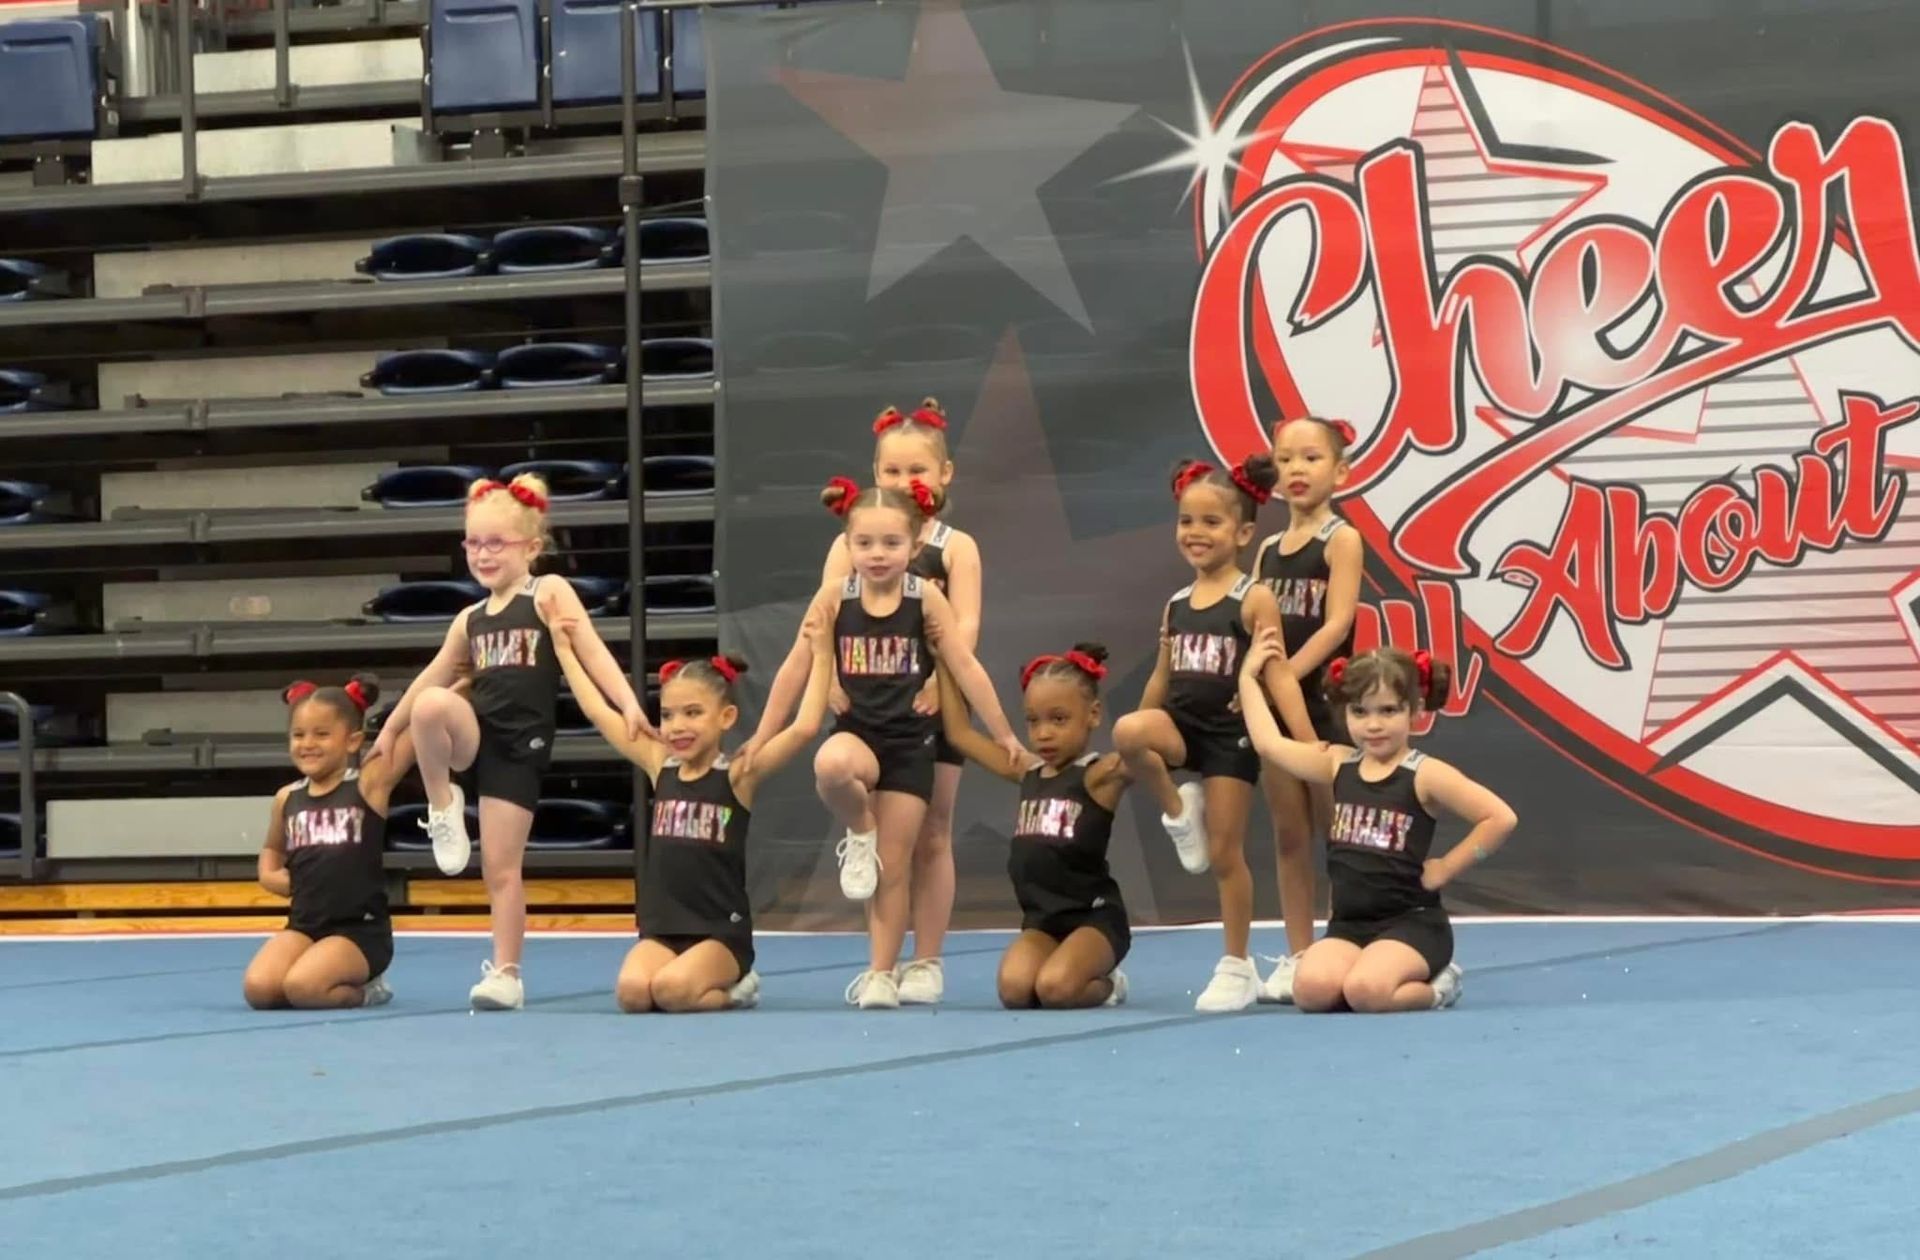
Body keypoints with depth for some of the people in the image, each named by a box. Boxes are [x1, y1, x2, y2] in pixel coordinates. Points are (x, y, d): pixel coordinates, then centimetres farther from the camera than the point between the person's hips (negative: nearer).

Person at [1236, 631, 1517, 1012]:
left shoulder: (1425, 775, -8)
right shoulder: (1339, 765, 9)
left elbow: (1501, 818, -13)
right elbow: (1269, 744, 15)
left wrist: (1445, 868, -9)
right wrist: (1249, 676, 20)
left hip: (1412, 923, -5)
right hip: (1348, 924, 5)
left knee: (1366, 992, -33)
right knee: (1311, 990, -25)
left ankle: (1435, 986, 2)